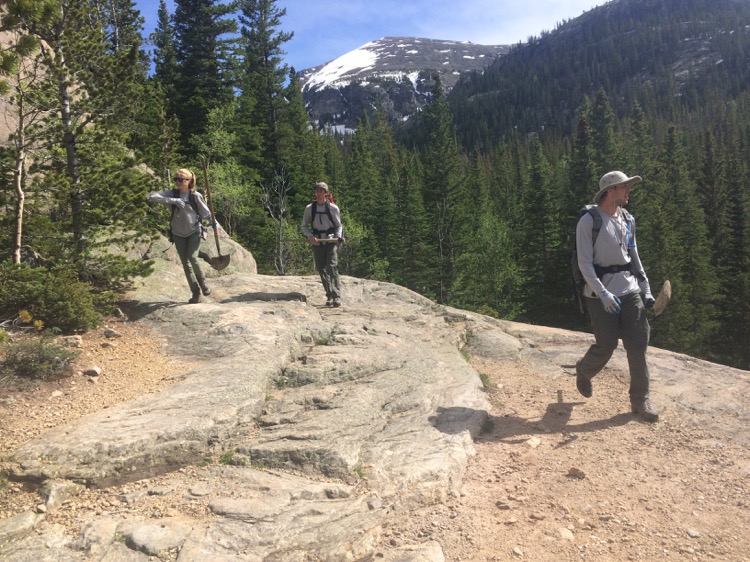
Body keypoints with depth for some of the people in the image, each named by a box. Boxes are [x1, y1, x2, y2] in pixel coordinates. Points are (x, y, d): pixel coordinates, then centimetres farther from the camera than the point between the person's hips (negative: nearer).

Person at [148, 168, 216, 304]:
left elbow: (205, 211, 1)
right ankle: (195, 293, 16)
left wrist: (213, 221, -17)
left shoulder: (195, 196, -10)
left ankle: (202, 281, 9)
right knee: (185, 263, 4)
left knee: (192, 258, -21)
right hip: (178, 234, 2)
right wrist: (173, 201, -30)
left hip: (194, 232, -2)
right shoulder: (172, 194, -8)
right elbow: (152, 197, -21)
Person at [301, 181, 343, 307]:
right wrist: (310, 236, -9)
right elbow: (304, 226, 9)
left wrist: (338, 237, -12)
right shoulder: (309, 208, 2)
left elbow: (338, 226, 7)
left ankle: (337, 297, -14)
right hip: (317, 243, 3)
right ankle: (329, 296, 15)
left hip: (331, 242, -3)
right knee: (322, 270, 5)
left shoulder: (333, 208, -3)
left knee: (332, 268, -14)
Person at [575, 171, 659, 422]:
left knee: (638, 345, 2)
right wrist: (603, 294, -22)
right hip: (600, 294, -6)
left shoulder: (627, 220, 10)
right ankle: (583, 371, 32)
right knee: (606, 345, -1)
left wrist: (646, 290, 10)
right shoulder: (589, 221, -10)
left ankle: (640, 400, 16)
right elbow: (584, 263, -14)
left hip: (630, 291, 6)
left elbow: (634, 258, 17)